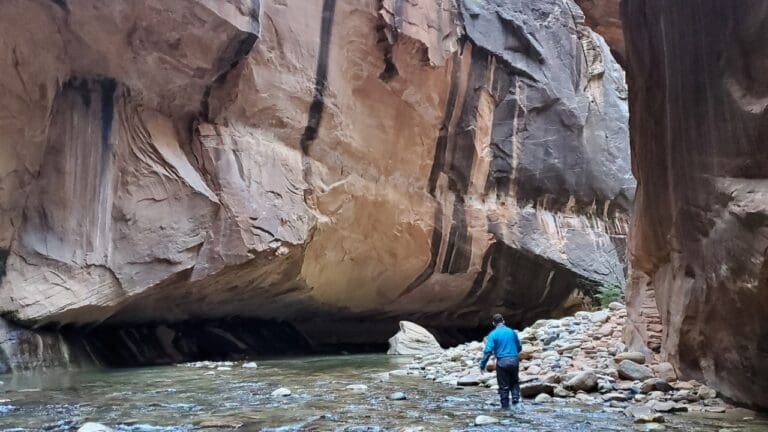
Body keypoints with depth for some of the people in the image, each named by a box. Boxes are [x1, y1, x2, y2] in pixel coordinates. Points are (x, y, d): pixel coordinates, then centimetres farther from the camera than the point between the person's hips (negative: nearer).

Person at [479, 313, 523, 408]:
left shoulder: (493, 334, -6)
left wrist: (482, 365, -7)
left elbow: (488, 350, -13)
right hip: (514, 360, 3)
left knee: (504, 386, 8)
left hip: (502, 362, -3)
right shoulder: (512, 332, 5)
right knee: (514, 381, 23)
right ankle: (515, 396, 2)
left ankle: (505, 406, 11)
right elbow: (519, 347, 13)